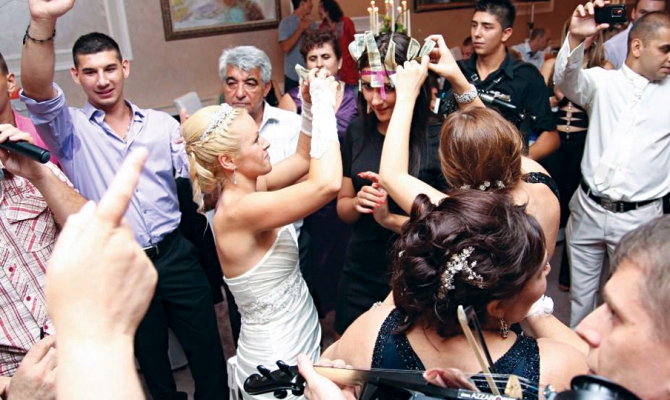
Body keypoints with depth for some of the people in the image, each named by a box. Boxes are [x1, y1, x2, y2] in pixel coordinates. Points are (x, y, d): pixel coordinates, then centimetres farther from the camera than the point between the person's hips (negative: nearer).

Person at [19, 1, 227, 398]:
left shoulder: (163, 124, 4)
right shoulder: (70, 129, -3)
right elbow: (37, 91, -23)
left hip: (176, 255, 2)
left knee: (208, 349, 12)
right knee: (151, 358, 18)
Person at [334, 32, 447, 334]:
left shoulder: (438, 140, -17)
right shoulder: (357, 131, -3)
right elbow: (342, 209, 6)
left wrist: (392, 219, -24)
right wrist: (358, 202, -15)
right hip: (359, 278, 4)